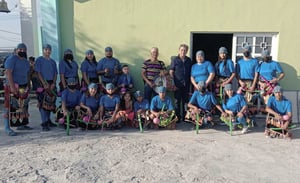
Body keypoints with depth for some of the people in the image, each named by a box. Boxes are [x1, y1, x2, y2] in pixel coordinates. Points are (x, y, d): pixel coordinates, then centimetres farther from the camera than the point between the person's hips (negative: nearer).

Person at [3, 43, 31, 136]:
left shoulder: (26, 61, 17)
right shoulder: (11, 59, -8)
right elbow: (8, 73, -17)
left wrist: (29, 86, 15)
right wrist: (12, 87, -24)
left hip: (23, 87, 8)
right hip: (13, 87, -8)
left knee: (24, 106, 9)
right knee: (9, 107, -7)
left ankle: (23, 124, 18)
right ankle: (7, 127, -5)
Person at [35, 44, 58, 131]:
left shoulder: (53, 61, 16)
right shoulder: (39, 60, 1)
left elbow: (55, 74, 13)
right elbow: (38, 73, -7)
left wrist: (53, 83, -3)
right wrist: (44, 84, -16)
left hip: (52, 84, 5)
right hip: (43, 83, -5)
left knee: (50, 103, 9)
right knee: (43, 103, -9)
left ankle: (48, 121, 21)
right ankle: (44, 124, -10)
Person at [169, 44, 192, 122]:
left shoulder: (189, 60, 9)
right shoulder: (175, 60, -1)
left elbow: (190, 72, 13)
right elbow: (171, 72, -2)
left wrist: (190, 83, 6)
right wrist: (173, 83, -9)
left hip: (186, 85, 3)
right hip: (178, 85, -3)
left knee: (185, 101, 10)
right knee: (177, 101, 4)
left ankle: (184, 117, 20)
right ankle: (177, 117, 12)